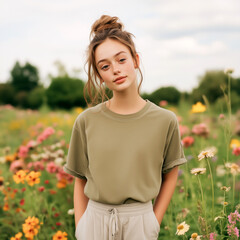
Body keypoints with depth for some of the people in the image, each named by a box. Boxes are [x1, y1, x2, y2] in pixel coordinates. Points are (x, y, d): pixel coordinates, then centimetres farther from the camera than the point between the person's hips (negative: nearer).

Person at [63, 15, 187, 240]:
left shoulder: (165, 120, -7)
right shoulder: (86, 121, -6)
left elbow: (170, 176, 5)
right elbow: (80, 180, 4)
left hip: (141, 221, 0)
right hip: (95, 219, 1)